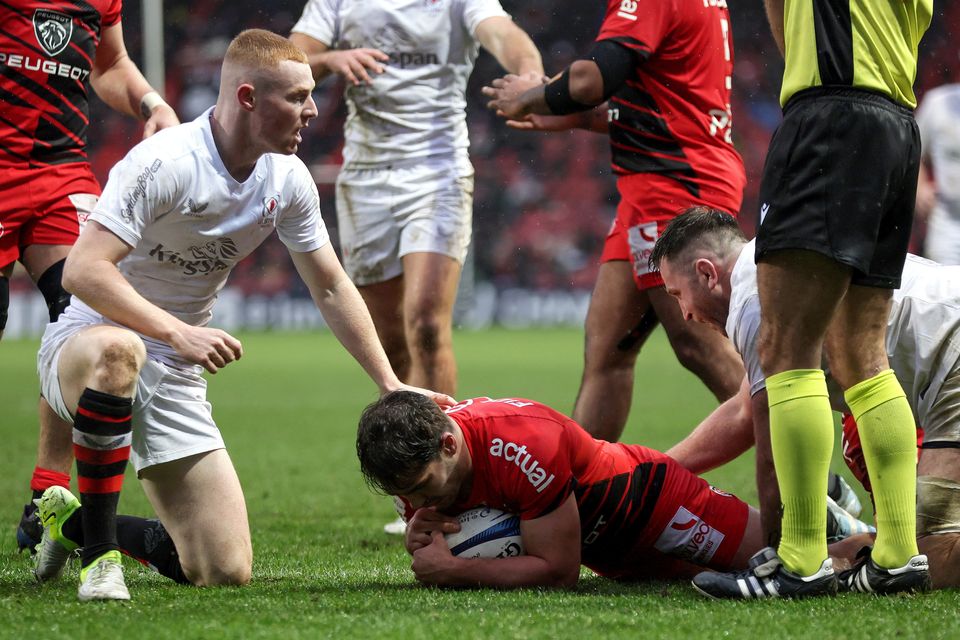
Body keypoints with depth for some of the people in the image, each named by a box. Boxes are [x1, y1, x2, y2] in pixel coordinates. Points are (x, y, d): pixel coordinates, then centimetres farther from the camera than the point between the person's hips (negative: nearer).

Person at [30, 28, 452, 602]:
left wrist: (392, 386, 5)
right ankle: (99, 556, -31)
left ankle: (74, 520, 21)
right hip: (85, 343, -6)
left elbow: (332, 288, 12)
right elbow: (83, 270, -28)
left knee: (227, 571, -5)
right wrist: (179, 332, -36)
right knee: (117, 350, -46)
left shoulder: (288, 179, 0)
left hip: (177, 381, 6)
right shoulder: (165, 163, -22)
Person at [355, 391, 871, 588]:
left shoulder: (524, 448, -43)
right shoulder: (416, 454, -21)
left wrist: (452, 570, -40)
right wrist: (420, 537, -30)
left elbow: (558, 571, -36)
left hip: (651, 503, -8)